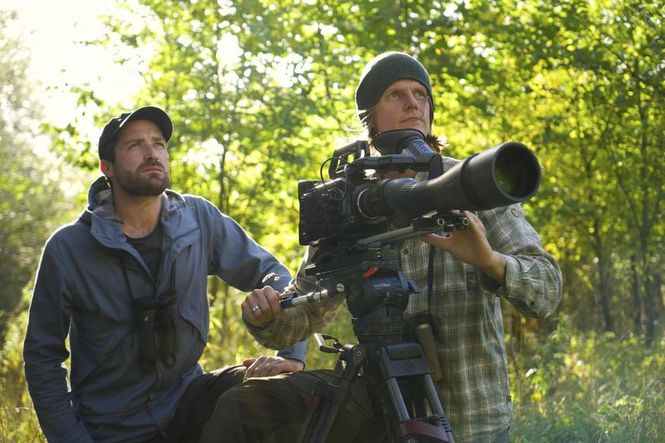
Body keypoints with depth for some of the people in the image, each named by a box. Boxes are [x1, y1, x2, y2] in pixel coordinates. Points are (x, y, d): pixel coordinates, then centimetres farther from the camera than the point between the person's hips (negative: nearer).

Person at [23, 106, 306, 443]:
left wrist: (291, 353, -15)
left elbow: (269, 273, 1)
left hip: (186, 400, 2)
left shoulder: (199, 219, -4)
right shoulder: (67, 248, -10)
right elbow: (42, 356, -4)